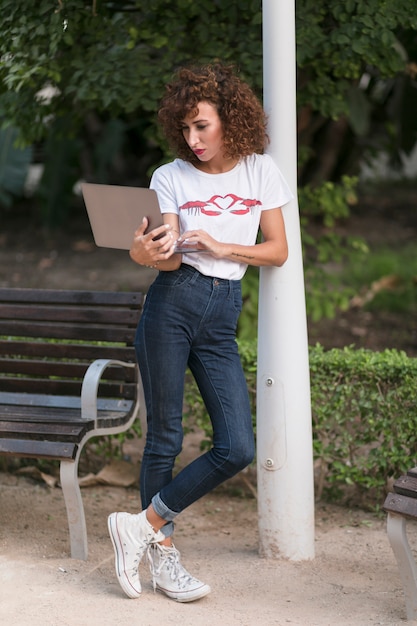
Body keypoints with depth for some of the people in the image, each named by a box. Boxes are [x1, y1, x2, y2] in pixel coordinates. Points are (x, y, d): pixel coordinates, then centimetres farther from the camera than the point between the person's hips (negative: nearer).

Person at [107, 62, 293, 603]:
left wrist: (220, 247, -8)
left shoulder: (260, 171, 8)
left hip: (223, 318, 2)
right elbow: (170, 257, -4)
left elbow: (278, 251, 7)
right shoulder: (171, 177, 4)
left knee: (237, 448, -8)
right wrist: (148, 253, -27)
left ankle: (142, 526, 4)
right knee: (165, 435, 0)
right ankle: (162, 552, 12)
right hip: (173, 305, -2)